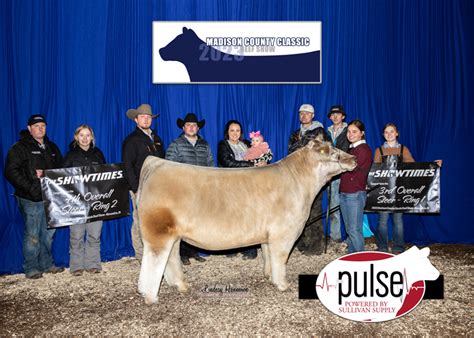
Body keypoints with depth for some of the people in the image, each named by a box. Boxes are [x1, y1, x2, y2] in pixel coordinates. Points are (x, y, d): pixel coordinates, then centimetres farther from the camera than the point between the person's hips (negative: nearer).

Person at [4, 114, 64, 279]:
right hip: (31, 199, -6)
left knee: (48, 233, 13)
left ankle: (46, 264, 26)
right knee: (32, 235, -2)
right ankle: (31, 268, 11)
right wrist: (29, 187, -17)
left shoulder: (52, 147, 15)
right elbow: (11, 171, -11)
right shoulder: (20, 148, -3)